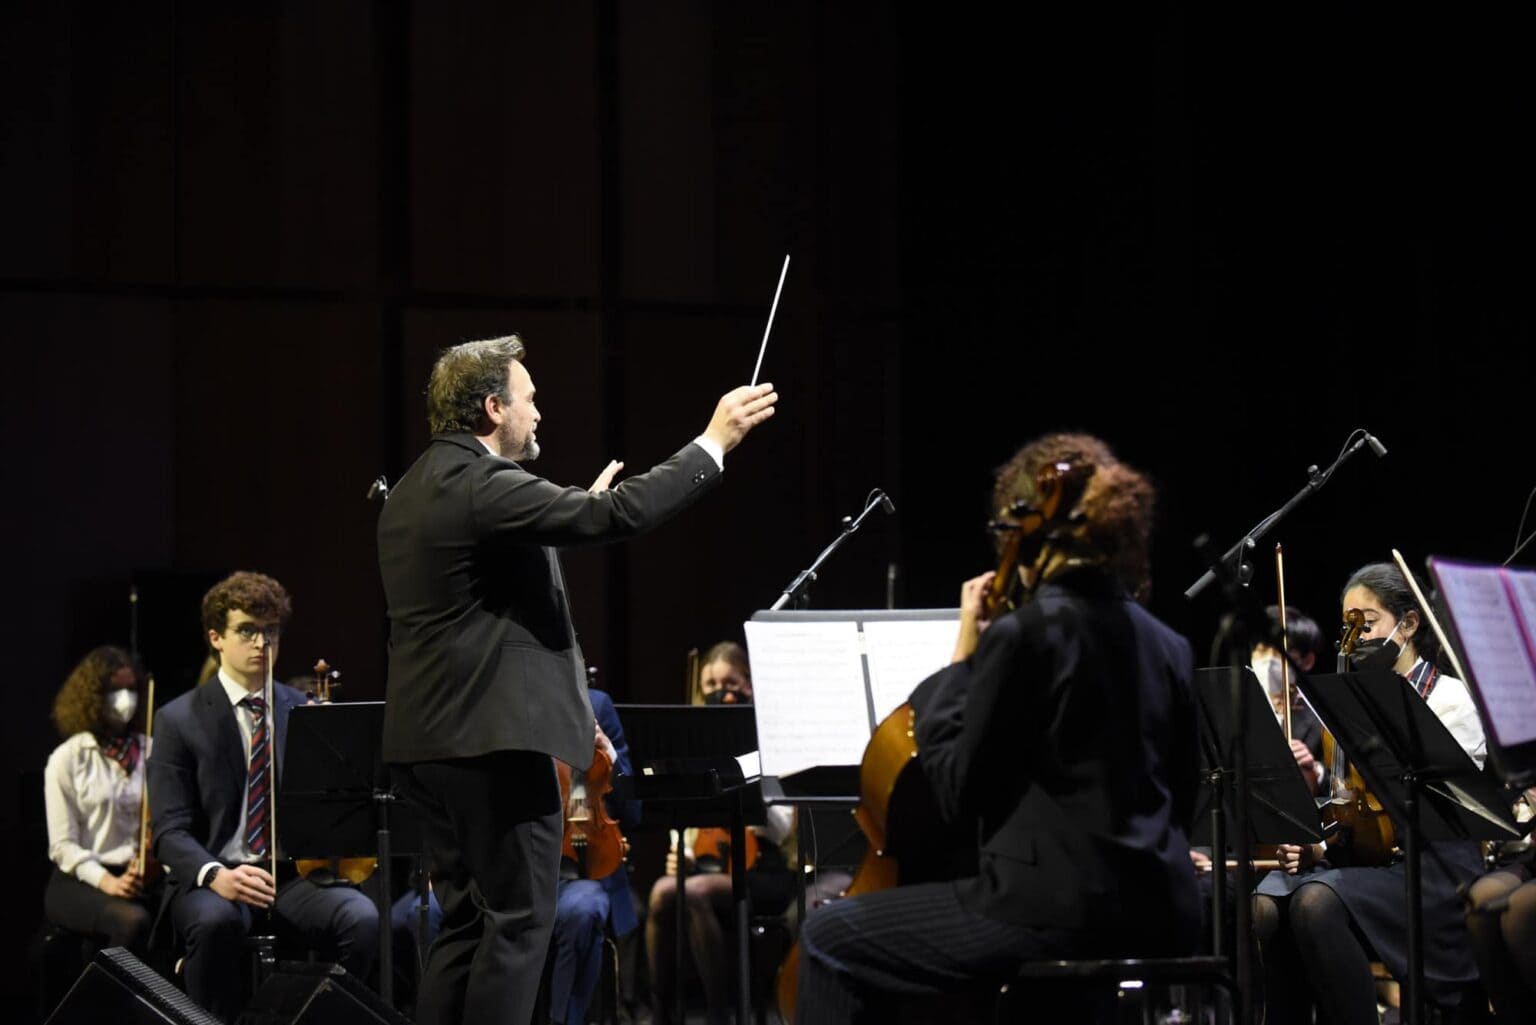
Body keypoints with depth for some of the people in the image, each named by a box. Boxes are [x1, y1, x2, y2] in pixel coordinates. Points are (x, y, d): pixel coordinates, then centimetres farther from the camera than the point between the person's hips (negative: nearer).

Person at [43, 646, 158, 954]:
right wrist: (108, 883, -17)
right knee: (133, 920, -35)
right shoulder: (67, 758, 5)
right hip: (80, 882, -3)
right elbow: (63, 845, -2)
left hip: (143, 879, 3)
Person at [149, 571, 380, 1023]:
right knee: (216, 920, -38)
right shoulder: (179, 720, 3)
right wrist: (215, 875, -25)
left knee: (362, 917, -29)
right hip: (213, 880, -2)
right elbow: (171, 830, -5)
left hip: (293, 874, 3)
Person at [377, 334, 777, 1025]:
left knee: (467, 923, 13)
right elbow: (621, 515, -21)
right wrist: (713, 442, -13)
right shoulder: (480, 484, -16)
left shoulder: (416, 491, 16)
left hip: (432, 741, 10)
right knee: (520, 923, -4)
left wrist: (577, 509, 26)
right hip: (494, 739, -10)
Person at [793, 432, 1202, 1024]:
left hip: (1062, 909, -8)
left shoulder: (1025, 632, -11)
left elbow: (957, 790, -8)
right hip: (1163, 915, 8)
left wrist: (961, 661, 1)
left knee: (829, 937, 5)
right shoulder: (1168, 647, 11)